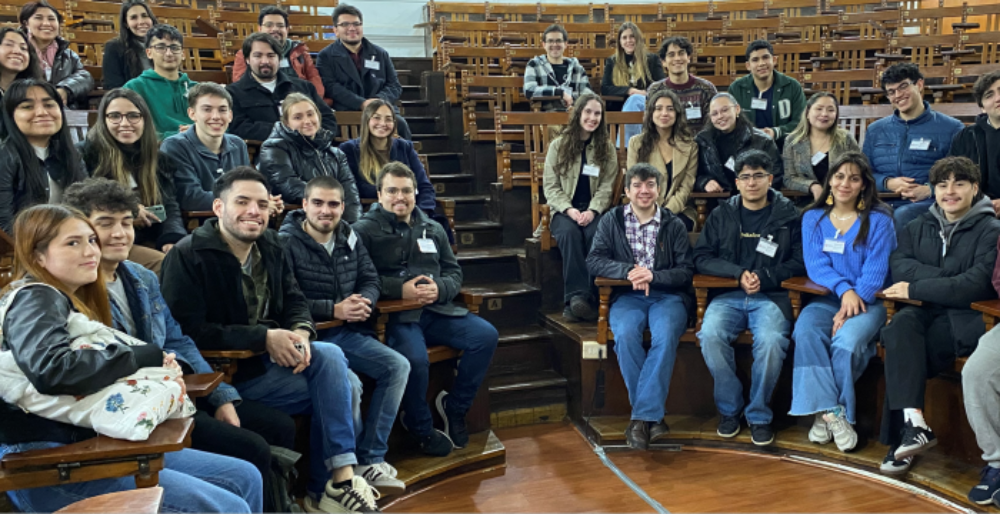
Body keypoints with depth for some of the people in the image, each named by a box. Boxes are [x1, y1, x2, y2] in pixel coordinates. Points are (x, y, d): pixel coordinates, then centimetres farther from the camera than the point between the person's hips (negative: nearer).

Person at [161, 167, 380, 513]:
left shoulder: (270, 246, 7)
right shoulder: (188, 256, -14)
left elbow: (294, 300, 10)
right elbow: (190, 331, -21)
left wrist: (300, 333, -15)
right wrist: (264, 337, -25)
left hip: (268, 353, 6)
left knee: (330, 356, -23)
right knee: (337, 388, -18)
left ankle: (340, 477, -18)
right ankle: (330, 484, -3)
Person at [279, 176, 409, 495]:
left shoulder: (349, 238, 11)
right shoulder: (287, 243, -9)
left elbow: (371, 280, 14)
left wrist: (365, 302, -9)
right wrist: (335, 310, -19)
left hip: (348, 333, 7)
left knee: (398, 366, -11)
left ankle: (370, 459, -5)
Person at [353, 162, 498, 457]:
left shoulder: (433, 230, 21)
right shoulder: (365, 231, 3)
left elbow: (454, 272, 19)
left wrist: (439, 288, -5)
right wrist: (400, 289, -18)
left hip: (436, 310, 6)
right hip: (394, 315, -5)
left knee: (486, 335, -14)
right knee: (415, 359, -33)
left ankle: (454, 408, 5)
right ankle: (421, 429, -3)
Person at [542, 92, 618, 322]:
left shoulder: (607, 147, 11)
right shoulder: (558, 145, 8)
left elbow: (607, 186, 3)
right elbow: (550, 185, 2)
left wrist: (592, 211, -15)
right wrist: (569, 209, -14)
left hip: (594, 210, 1)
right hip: (564, 209, 0)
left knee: (595, 234, -34)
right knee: (569, 233, -35)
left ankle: (583, 299, -34)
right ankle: (577, 295, -39)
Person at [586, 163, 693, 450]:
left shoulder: (674, 225, 9)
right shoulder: (611, 221, 11)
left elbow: (686, 271, 1)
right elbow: (594, 261, 0)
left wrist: (653, 276, -17)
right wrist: (628, 271, -17)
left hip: (668, 295, 0)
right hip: (627, 296, 0)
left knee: (665, 335, -33)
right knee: (625, 334, -32)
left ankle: (642, 417, -26)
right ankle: (652, 416, -20)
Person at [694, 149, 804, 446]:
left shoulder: (788, 215, 11)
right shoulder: (722, 215, 15)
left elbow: (800, 262, 4)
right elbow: (702, 258, 7)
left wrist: (765, 277, -10)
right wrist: (739, 273, -8)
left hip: (771, 297, -1)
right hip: (728, 296, 2)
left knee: (771, 340, -32)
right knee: (710, 335, -29)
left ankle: (759, 416, -9)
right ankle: (729, 409, -7)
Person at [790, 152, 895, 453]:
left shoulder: (879, 220, 4)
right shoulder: (813, 218, 12)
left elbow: (876, 272, -5)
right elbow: (816, 265, 0)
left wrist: (850, 308, -18)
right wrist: (844, 290, -19)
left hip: (867, 301, -2)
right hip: (826, 298, 2)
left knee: (847, 340, -32)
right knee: (806, 332, -30)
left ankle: (826, 413, -15)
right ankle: (832, 411, -29)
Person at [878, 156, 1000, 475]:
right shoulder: (919, 227, 18)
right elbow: (898, 266, 1)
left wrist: (916, 288, -14)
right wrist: (947, 278, -13)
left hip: (966, 318, -4)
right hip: (925, 311, 4)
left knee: (900, 348, -30)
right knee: (902, 323, -32)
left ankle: (904, 431, -24)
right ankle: (912, 422, -40)